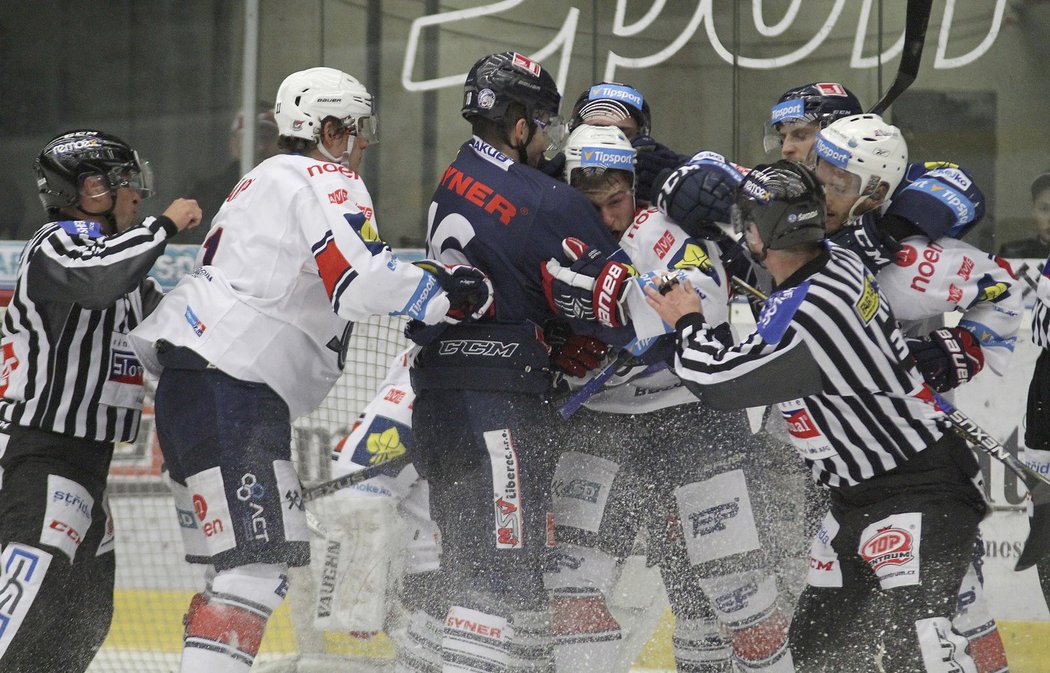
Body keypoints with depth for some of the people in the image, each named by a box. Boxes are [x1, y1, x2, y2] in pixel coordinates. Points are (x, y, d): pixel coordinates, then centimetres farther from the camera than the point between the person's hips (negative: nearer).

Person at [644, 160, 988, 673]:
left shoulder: (806, 316, -27)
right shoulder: (836, 261, 1)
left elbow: (719, 381, -16)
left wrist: (687, 324, 3)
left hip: (917, 495, -10)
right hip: (859, 496, 10)